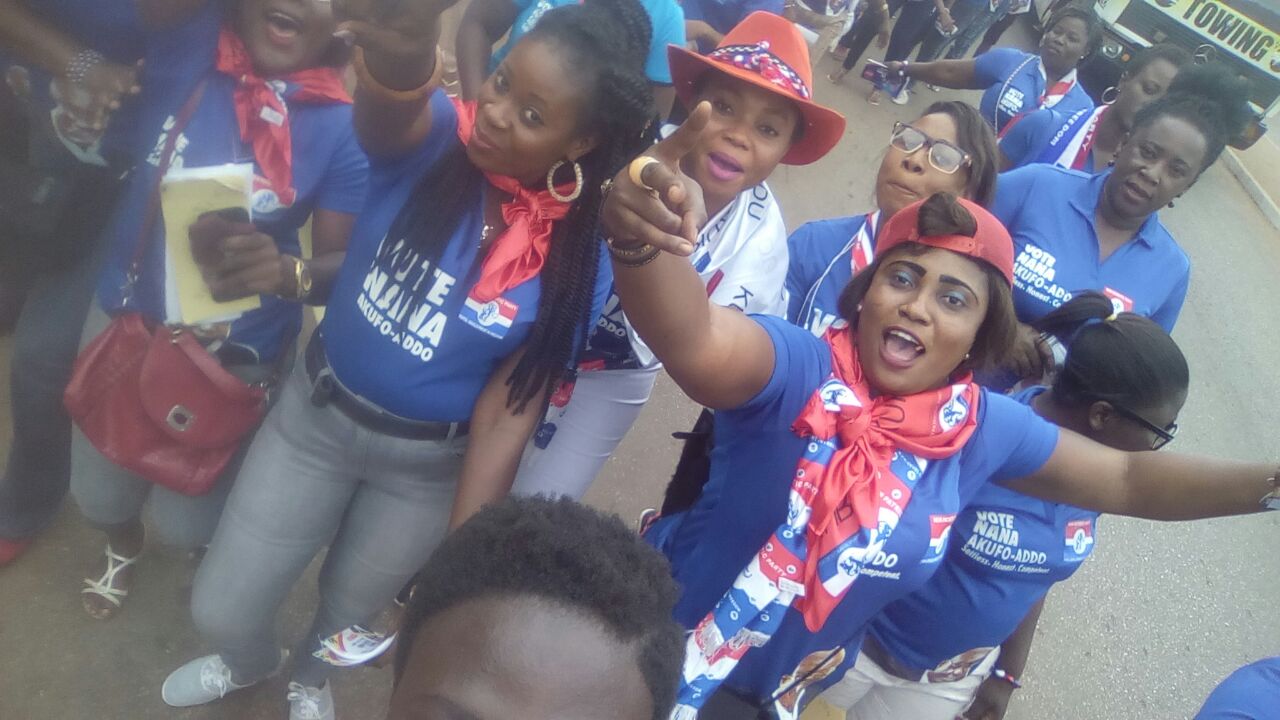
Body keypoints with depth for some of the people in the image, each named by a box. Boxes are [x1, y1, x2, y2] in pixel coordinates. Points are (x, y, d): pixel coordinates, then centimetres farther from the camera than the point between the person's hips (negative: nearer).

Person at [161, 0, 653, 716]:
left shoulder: (577, 268, -21)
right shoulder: (431, 137, -20)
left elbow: (505, 417, -18)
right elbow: (391, 102, -45)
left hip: (428, 463, -1)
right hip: (317, 411, 1)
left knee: (351, 607, 23)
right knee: (220, 609, 14)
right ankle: (253, 661, 55)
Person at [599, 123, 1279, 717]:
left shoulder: (980, 427, -10)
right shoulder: (796, 370, -27)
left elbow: (1131, 480, 1)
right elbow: (696, 341, -49)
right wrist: (643, 240, -69)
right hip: (660, 650, -4)